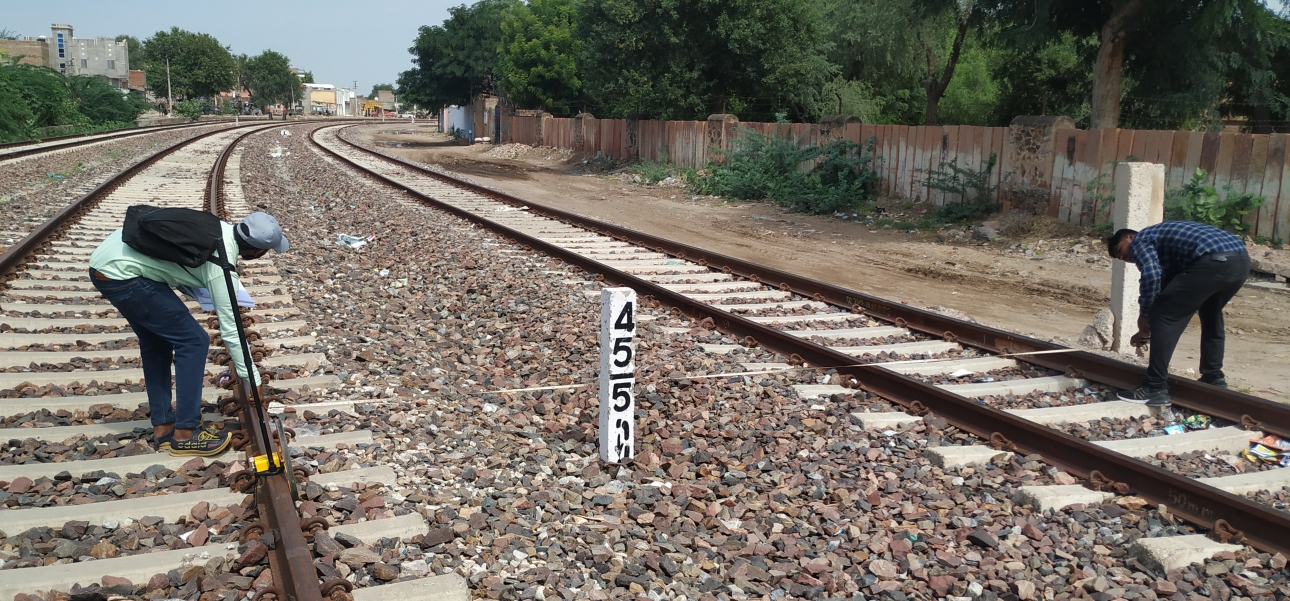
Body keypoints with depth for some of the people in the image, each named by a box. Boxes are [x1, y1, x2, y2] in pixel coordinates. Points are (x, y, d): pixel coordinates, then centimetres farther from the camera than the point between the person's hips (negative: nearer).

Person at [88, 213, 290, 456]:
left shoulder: (220, 228, 6)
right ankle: (185, 434, 0)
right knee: (193, 340, -6)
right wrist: (252, 378, -2)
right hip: (121, 274, -10)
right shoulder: (221, 263, -16)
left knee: (156, 340, 20)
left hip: (106, 261, 10)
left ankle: (162, 427, 25)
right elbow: (230, 329, -11)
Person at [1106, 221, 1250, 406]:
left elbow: (1151, 275, -9)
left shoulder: (1140, 241, 12)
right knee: (1211, 315, 32)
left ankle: (1155, 388, -1)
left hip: (1213, 261, -9)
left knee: (1163, 315, -1)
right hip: (1241, 258, 9)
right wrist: (1148, 329, 42)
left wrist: (1144, 315, 3)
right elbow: (1166, 283, 39)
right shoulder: (1162, 236, 36)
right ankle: (1214, 379, 37)